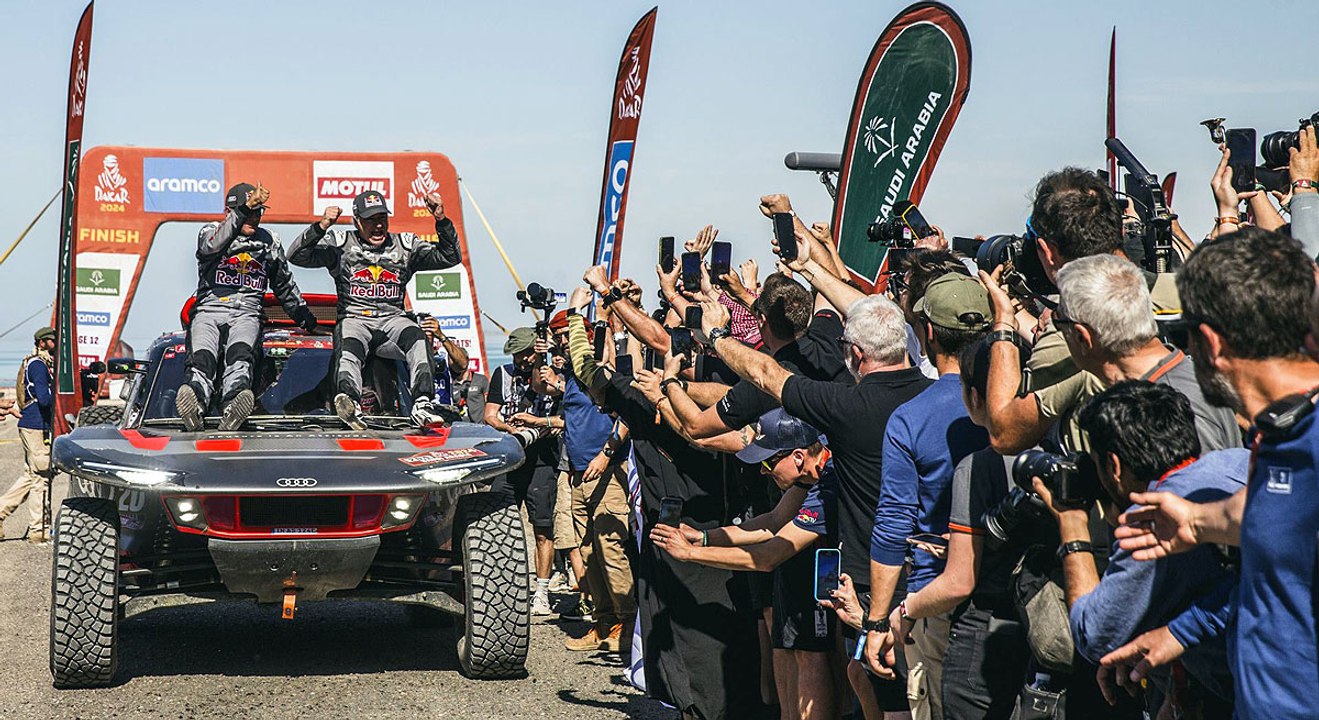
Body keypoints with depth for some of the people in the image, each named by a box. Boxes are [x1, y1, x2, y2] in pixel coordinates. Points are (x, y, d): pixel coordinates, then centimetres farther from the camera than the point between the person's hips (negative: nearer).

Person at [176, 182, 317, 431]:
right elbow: (213, 245, -16)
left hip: (246, 315, 1)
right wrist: (245, 208, -26)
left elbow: (285, 285, 35)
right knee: (202, 359, -33)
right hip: (208, 310, -1)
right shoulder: (209, 231, 11)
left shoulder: (269, 241, 22)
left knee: (240, 354, -35)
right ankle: (196, 401, -64)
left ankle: (233, 406, -64)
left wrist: (304, 317, 38)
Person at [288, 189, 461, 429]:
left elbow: (450, 257, 10)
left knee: (417, 339, -32)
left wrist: (441, 220, -5)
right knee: (349, 350, -36)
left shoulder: (405, 245, 16)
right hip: (354, 319, -2)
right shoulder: (340, 244, 10)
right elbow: (297, 256, 1)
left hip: (393, 319, 2)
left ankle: (422, 404, -45)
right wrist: (321, 227, -14)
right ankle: (348, 400, -62)